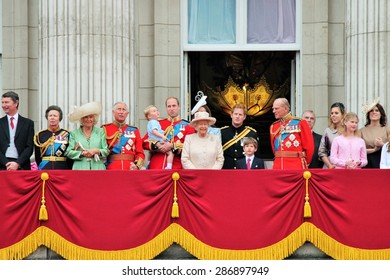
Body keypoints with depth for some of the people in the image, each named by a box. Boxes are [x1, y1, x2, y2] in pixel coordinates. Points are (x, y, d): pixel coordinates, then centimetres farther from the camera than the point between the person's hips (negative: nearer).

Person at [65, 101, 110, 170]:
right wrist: (82, 153, -10)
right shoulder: (74, 133, 12)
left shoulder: (100, 132, 14)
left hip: (98, 168, 1)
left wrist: (97, 151, -9)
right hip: (80, 168, -1)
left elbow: (106, 151, 9)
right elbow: (68, 152, 5)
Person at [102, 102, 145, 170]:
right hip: (112, 168, -2)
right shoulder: (105, 129, 8)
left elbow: (140, 153, 10)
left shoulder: (134, 130, 15)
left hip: (130, 168, 2)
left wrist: (137, 165, -6)